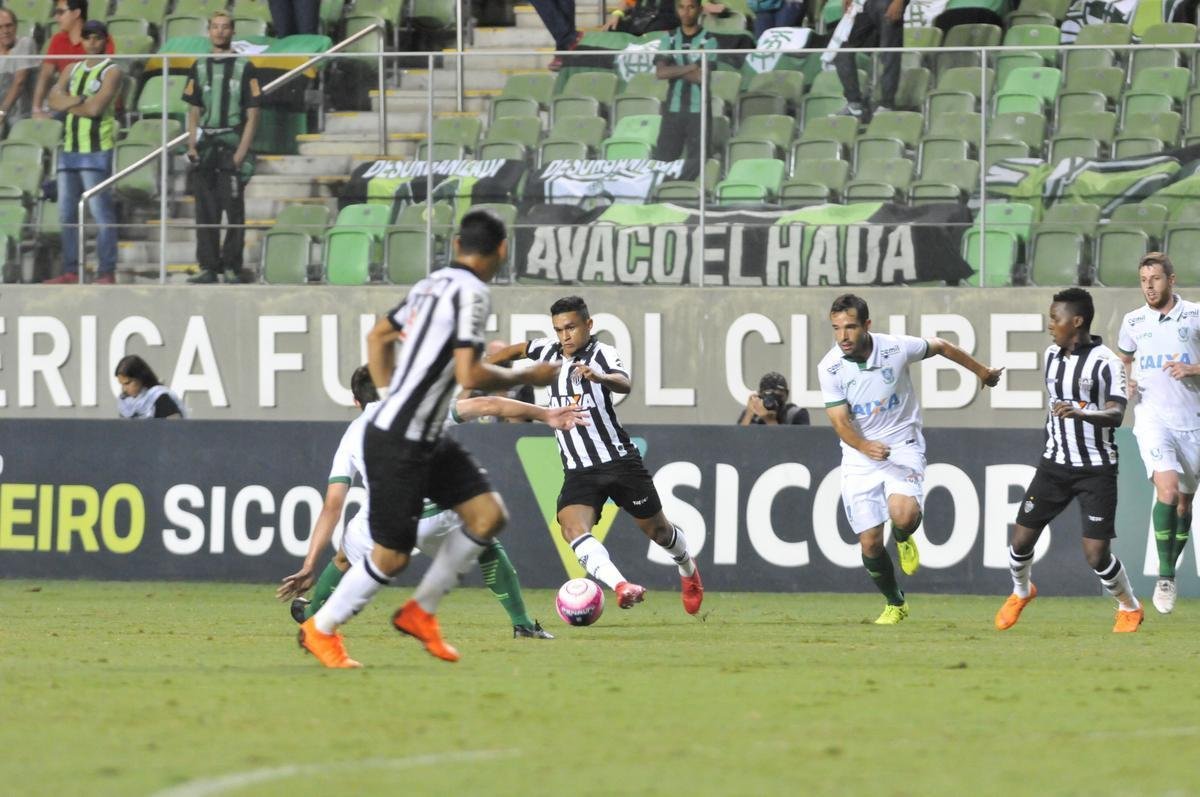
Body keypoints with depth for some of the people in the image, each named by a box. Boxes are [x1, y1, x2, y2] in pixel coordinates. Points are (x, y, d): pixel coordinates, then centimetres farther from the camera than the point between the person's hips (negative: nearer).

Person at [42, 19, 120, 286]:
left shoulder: (111, 72, -2)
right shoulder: (72, 70, 17)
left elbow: (95, 108, -14)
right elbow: (54, 99, 4)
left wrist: (67, 103, 0)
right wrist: (80, 100, -10)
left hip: (97, 151, -7)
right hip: (70, 148, 7)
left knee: (102, 213, -9)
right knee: (67, 214, 8)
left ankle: (107, 272, -10)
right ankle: (70, 270, 13)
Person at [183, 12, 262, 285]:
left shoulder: (245, 68, 1)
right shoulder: (199, 68, 13)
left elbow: (252, 115, -2)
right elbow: (194, 112, 16)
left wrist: (242, 151, -11)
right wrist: (192, 146, 3)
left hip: (232, 145, -4)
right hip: (205, 146, 4)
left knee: (234, 210, -7)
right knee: (205, 211, 3)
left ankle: (232, 267, -4)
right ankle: (208, 267, 6)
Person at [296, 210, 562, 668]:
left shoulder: (434, 284, 10)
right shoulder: (471, 292, -17)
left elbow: (379, 337, 22)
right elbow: (469, 375, -23)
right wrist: (526, 377, -9)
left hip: (425, 440, 9)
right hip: (397, 445, -9)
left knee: (487, 514, 4)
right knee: (392, 555, -3)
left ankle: (420, 612, 16)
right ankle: (321, 629, 16)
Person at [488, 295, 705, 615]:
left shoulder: (602, 353, -11)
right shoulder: (549, 351, 6)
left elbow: (625, 383, -33)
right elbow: (518, 350, 28)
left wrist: (599, 377, -54)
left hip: (619, 460, -4)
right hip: (578, 470, 4)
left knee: (656, 529, 13)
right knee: (573, 528, -26)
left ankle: (688, 570, 45)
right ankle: (620, 586, -43)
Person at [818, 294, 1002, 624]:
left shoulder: (896, 348, -13)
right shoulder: (830, 368, -12)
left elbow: (942, 347, 6)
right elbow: (840, 422, -14)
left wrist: (982, 371, 21)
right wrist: (866, 447, -35)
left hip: (903, 447, -2)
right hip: (859, 457, 2)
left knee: (904, 515, -29)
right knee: (870, 543, -2)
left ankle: (903, 539, 10)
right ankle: (895, 603, 26)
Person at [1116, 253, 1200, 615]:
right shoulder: (1133, 322, 8)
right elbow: (1124, 359, 26)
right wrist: (1125, 383, 6)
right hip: (1153, 418, -1)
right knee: (1167, 490, -21)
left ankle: (1169, 570, 27)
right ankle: (1165, 576, -15)